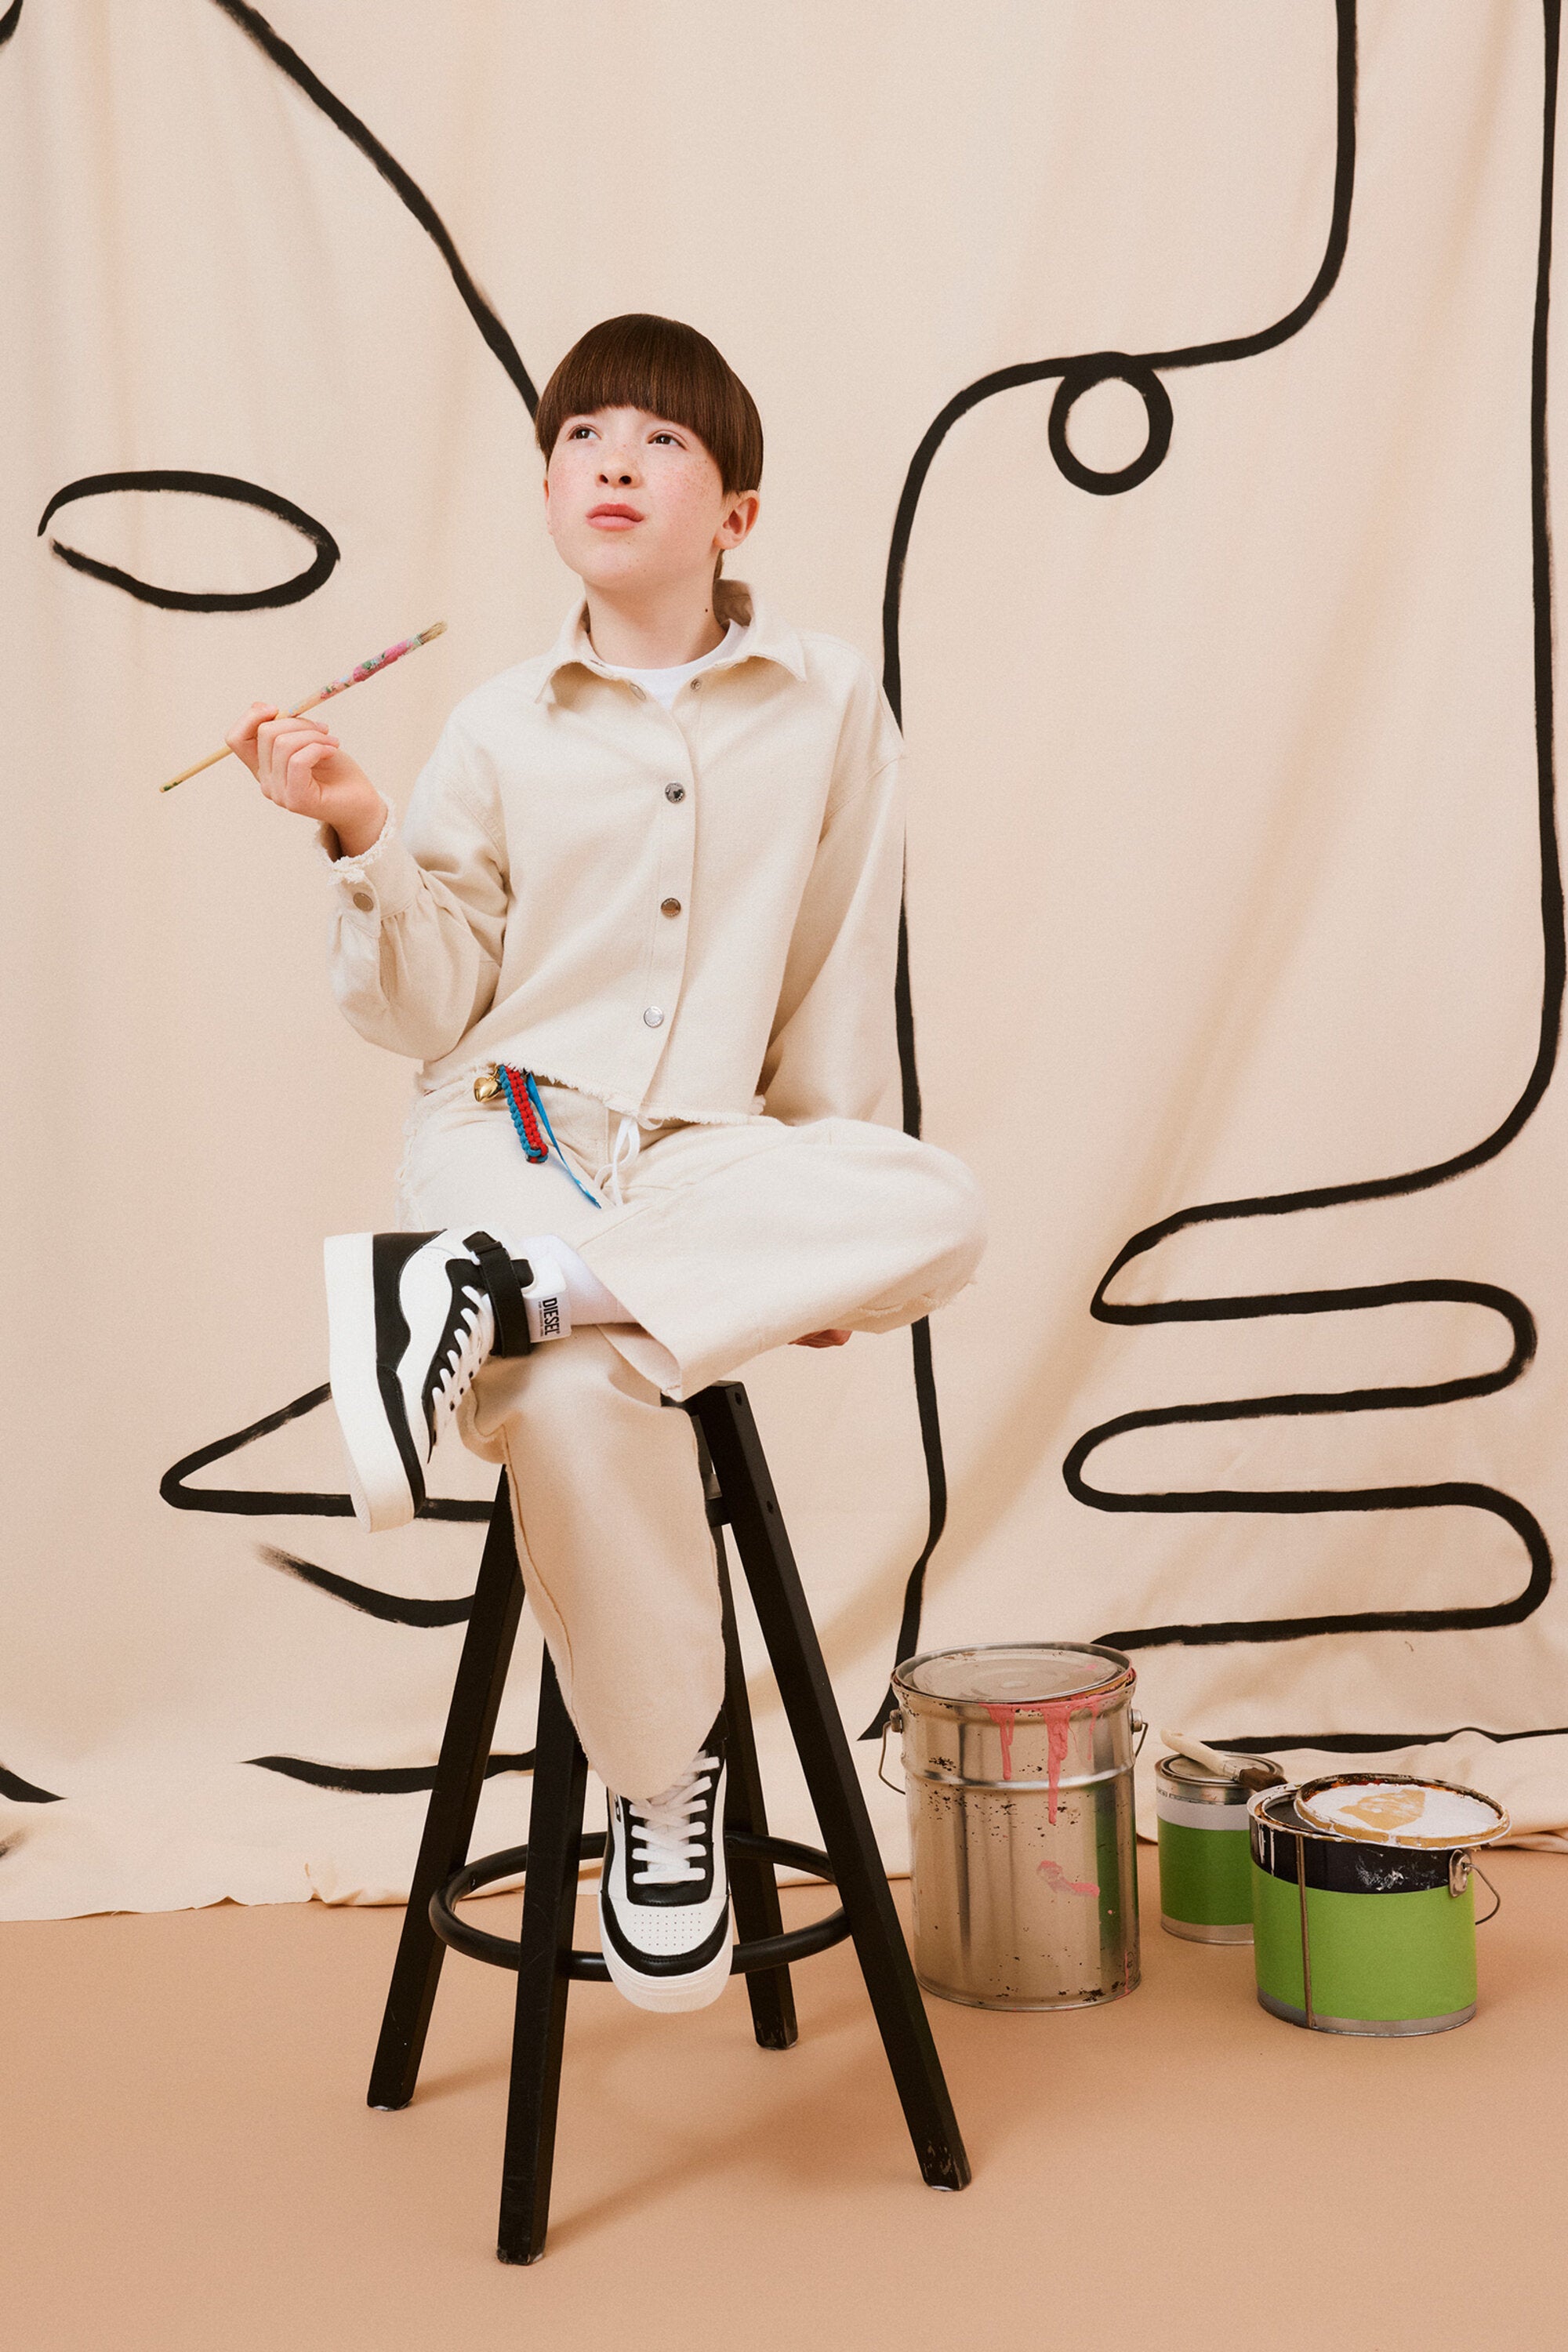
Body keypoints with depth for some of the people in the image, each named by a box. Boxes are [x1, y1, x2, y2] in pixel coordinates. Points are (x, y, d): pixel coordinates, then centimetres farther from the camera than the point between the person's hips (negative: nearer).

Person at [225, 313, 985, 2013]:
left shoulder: (826, 704, 7)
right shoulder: (500, 734, 7)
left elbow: (843, 990, 8)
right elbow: (430, 1011, 6)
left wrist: (820, 1231, 4)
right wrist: (362, 838, -9)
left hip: (707, 1154, 1)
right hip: (510, 1126, -1)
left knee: (937, 1212, -31)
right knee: (582, 1399, -34)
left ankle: (486, 1299, -31)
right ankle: (661, 1775, -10)